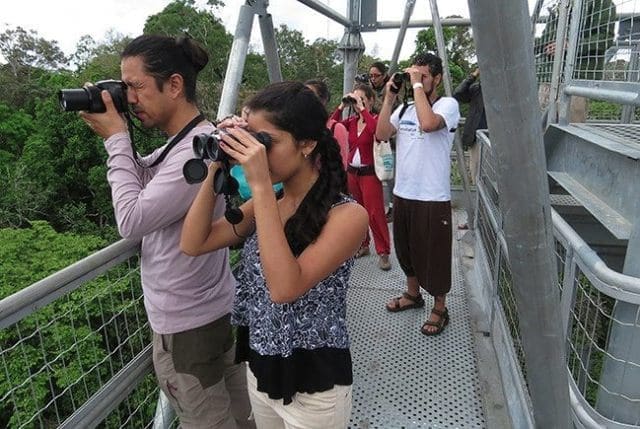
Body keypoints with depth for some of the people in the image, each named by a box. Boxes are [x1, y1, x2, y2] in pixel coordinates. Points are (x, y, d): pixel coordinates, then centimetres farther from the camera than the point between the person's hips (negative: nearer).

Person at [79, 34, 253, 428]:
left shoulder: (197, 149, -25)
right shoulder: (184, 142, 6)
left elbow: (132, 219, -24)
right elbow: (142, 182, 16)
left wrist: (116, 139, -14)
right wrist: (117, 140, 1)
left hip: (187, 323, -9)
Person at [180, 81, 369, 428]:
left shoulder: (347, 214, -21)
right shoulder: (264, 203, -1)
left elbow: (286, 287, -32)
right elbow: (193, 244, -4)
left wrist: (261, 186, -31)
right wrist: (216, 169, -11)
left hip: (313, 384, -6)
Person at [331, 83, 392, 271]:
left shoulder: (376, 119, -8)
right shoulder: (350, 121, 7)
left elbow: (376, 128, -31)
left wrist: (362, 108, -24)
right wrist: (341, 106, -8)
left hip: (370, 173, -6)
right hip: (352, 172, 6)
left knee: (375, 213, -4)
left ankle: (383, 253, 5)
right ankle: (362, 245, 29)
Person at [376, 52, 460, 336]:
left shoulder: (448, 104, -8)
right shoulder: (404, 108, 9)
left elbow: (428, 123, -29)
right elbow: (381, 134, -3)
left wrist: (418, 85, -19)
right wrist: (389, 97, -3)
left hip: (433, 198, -6)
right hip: (403, 193, 6)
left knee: (434, 254, 6)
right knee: (406, 249, 20)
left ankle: (439, 309, 25)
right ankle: (413, 294, 41)